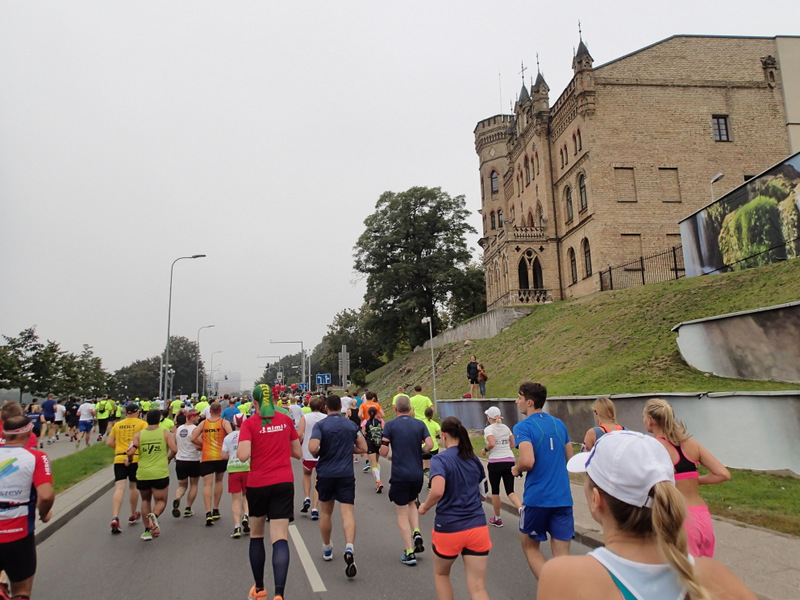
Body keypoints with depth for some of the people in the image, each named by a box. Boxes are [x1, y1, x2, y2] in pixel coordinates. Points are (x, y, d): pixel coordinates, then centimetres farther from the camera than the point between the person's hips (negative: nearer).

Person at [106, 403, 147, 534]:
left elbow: (109, 442, 10)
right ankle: (133, 516, 30)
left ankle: (115, 518, -21)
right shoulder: (142, 423, 2)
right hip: (135, 458, -1)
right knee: (133, 486, 16)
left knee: (119, 488, -4)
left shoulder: (117, 425, 12)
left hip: (119, 458, 1)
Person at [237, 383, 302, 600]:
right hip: (284, 482, 1)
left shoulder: (249, 423, -5)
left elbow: (243, 456, -17)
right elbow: (298, 453, 10)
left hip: (257, 484, -1)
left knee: (256, 536, 20)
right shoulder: (286, 420, 3)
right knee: (280, 538, -3)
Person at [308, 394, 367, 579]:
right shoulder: (351, 425, 4)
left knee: (326, 512, 18)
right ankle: (349, 547, -28)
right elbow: (363, 448, 8)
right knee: (347, 512, -5)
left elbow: (313, 448, -20)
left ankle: (327, 549, 34)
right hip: (346, 473, 1)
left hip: (325, 473, 0)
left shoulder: (321, 425, -6)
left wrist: (317, 454, 1)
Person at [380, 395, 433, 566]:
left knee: (402, 513, 8)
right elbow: (429, 444, -8)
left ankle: (409, 553, 7)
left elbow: (384, 452, -11)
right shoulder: (419, 424, 2)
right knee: (412, 503, 28)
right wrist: (419, 452, 11)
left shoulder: (390, 425, -6)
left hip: (399, 475, -4)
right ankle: (417, 534, 9)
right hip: (418, 474, 4)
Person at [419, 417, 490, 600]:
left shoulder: (440, 459, -11)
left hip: (448, 528, -4)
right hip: (477, 528, 4)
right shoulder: (475, 459, 7)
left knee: (441, 574, 25)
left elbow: (437, 491, -27)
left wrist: (425, 507, -9)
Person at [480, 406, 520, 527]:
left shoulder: (488, 429, -7)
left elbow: (492, 443, -21)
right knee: (510, 491, 6)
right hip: (510, 461, 5)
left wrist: (485, 450, -3)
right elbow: (512, 444, 14)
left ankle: (497, 519, 23)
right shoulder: (506, 427, 11)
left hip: (495, 463, -5)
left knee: (495, 491, 12)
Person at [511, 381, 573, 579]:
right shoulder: (559, 424, 8)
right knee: (562, 556, 10)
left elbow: (527, 461, -25)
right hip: (563, 498, 5)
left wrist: (516, 469, -4)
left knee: (530, 546, 17)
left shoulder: (523, 427, -12)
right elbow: (570, 458, 16)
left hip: (537, 498, -5)